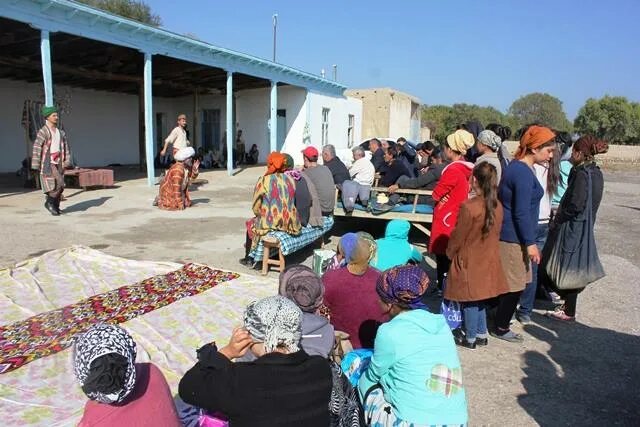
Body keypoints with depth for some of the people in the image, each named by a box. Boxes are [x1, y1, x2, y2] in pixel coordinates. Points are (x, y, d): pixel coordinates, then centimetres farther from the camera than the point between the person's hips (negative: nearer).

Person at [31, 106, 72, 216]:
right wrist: (36, 166, -13)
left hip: (58, 163, 6)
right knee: (58, 184, -15)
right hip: (48, 163, -6)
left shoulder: (61, 132, 12)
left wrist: (66, 161, 1)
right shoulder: (43, 132, -8)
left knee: (59, 185, 6)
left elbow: (65, 147, 12)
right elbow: (36, 148, -10)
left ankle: (55, 207, 20)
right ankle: (49, 202, 5)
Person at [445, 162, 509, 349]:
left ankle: (470, 338, 18)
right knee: (480, 299, 19)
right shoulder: (497, 206, -2)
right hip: (488, 261, 6)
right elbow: (496, 234, 8)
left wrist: (450, 253, 2)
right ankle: (482, 334, 30)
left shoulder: (469, 207, -22)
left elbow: (457, 237, -14)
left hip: (469, 262, -6)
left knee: (470, 301, 6)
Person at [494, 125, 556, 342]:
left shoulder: (515, 167, 11)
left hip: (507, 235, 10)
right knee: (513, 286, 3)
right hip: (514, 238, -10)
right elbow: (521, 212, -21)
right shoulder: (524, 173, -19)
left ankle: (500, 321, 31)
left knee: (510, 283, 18)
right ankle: (501, 328, 17)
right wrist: (530, 243, -17)